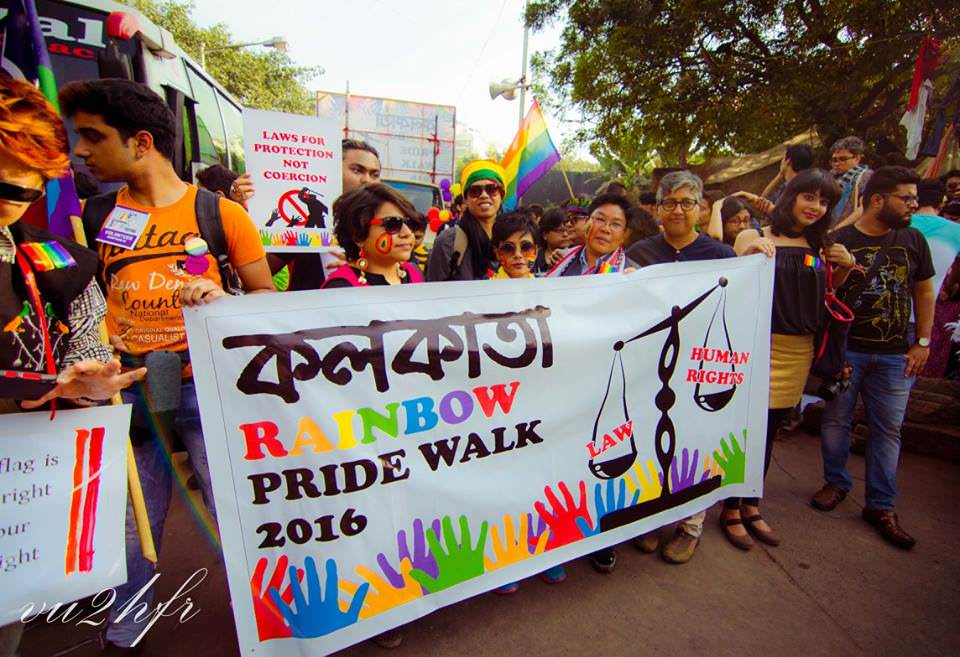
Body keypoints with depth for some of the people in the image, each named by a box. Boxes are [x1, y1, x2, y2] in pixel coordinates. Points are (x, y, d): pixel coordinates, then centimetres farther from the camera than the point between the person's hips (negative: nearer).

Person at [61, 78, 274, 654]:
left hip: (207, 385, -3)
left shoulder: (219, 212, -2)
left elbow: (267, 294, 1)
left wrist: (223, 298, -17)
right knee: (128, 524, 13)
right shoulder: (94, 214, 9)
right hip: (127, 386, 4)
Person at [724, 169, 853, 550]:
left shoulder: (820, 247, 11)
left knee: (768, 433, 15)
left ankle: (751, 506, 31)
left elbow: (825, 291, 22)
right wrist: (749, 256, -27)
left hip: (799, 351, 6)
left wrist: (844, 267, 5)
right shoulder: (753, 238, -6)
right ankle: (730, 510, 19)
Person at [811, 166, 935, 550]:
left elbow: (924, 292, 12)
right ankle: (836, 483, 27)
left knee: (888, 429, 7)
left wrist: (923, 342, 7)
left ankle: (881, 505, 18)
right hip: (845, 350, -3)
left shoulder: (913, 241, 7)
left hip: (895, 356, 3)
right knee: (836, 420, 7)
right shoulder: (839, 241, -4)